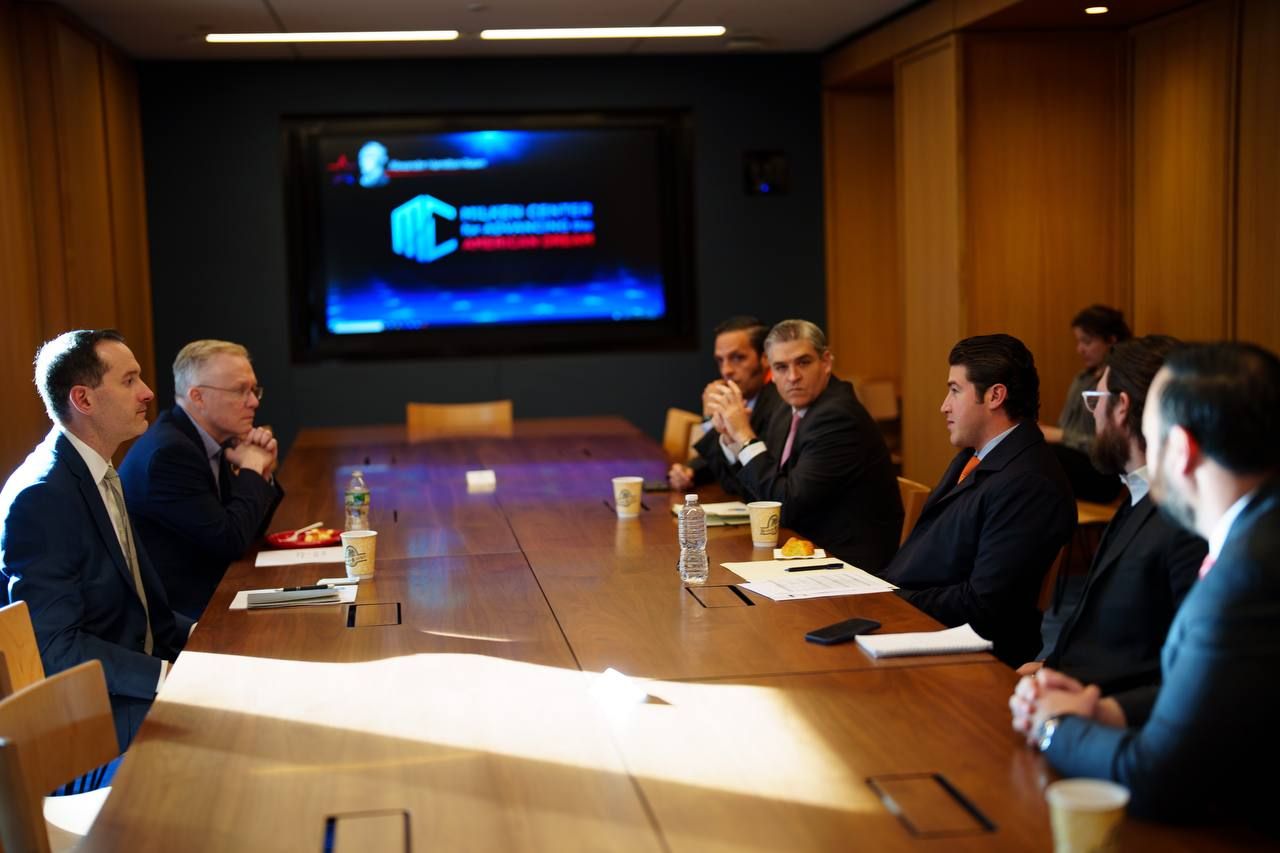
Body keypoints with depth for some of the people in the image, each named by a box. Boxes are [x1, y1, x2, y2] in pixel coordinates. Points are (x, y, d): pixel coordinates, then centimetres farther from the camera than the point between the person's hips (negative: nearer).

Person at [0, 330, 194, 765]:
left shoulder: (99, 474, 8)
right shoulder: (41, 498, -21)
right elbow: (54, 646, -22)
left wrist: (194, 631, 1)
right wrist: (166, 675, -25)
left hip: (131, 673, 9)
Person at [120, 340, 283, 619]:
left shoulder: (211, 441, 6)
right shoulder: (168, 452, -21)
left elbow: (249, 529, 13)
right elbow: (231, 540, -22)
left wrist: (262, 471, -2)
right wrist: (252, 470, -10)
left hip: (208, 592, 8)